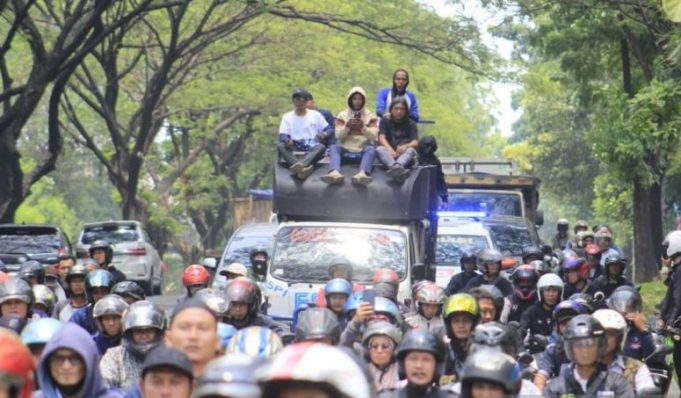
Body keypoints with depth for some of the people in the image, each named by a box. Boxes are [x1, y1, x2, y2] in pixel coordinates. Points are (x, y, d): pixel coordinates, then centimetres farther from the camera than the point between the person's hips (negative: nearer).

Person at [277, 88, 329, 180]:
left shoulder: (315, 115, 16)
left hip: (312, 150, 0)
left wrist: (324, 135, -12)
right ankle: (302, 168, -62)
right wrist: (287, 140, -21)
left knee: (321, 147, -35)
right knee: (280, 146, -31)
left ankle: (299, 166, -66)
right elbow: (282, 136, 4)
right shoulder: (287, 117, 15)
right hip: (294, 151, 1)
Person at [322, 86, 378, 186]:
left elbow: (373, 136, -1)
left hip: (363, 151, -1)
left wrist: (363, 127, -18)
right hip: (346, 150, 1)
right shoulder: (342, 115, 12)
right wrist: (347, 126, -15)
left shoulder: (370, 116, 10)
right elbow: (338, 135, 2)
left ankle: (362, 174, -65)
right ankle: (335, 173, -61)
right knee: (334, 147, -31)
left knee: (371, 149, -34)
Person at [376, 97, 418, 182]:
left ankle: (397, 167, -70)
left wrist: (406, 146, -30)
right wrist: (390, 150, -28)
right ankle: (398, 170, -65)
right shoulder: (385, 121, 10)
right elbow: (381, 137, -6)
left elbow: (415, 142, -5)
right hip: (389, 154, 0)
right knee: (379, 149, -32)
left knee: (411, 150, -32)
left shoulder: (410, 124, 10)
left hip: (404, 154, 0)